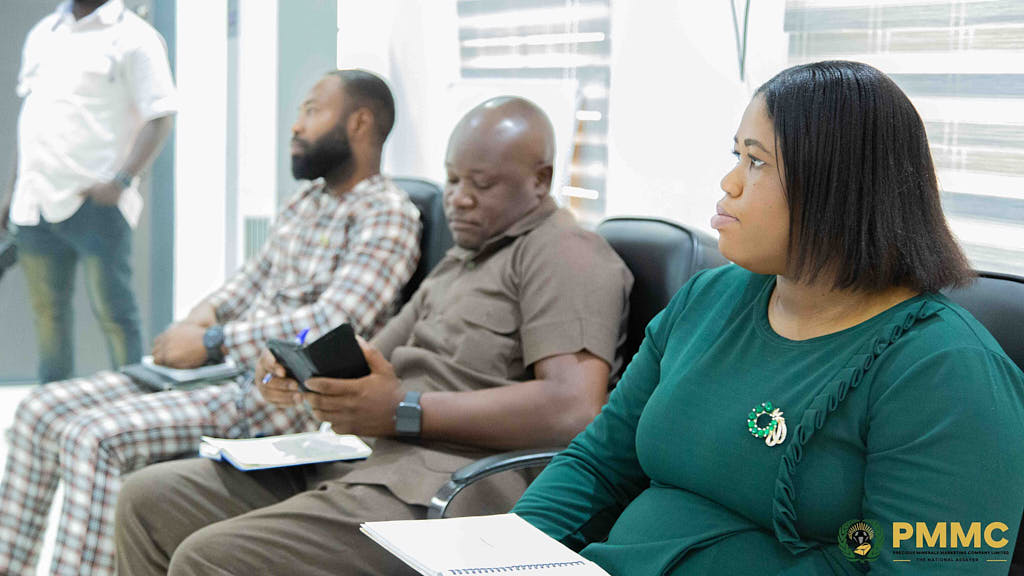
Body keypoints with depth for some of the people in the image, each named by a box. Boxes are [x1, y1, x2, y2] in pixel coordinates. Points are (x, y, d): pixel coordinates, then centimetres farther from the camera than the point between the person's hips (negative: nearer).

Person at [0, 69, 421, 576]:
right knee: (41, 409, 0)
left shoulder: (387, 216, -12)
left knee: (94, 438, -26)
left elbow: (332, 324, -22)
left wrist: (213, 343, -18)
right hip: (227, 368, 9)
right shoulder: (305, 201, 16)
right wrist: (208, 311, 7)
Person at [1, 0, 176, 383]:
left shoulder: (134, 38, -2)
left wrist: (122, 180, -23)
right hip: (36, 200, 6)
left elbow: (159, 120, -9)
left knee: (113, 313, -4)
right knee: (47, 312, 11)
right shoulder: (42, 34, 18)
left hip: (96, 203, -6)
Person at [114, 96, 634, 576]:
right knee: (150, 497, 3)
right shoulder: (459, 262, 27)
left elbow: (573, 409, -19)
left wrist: (407, 409, -19)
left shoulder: (565, 253, -4)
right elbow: (372, 365, 28)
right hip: (366, 461, 10)